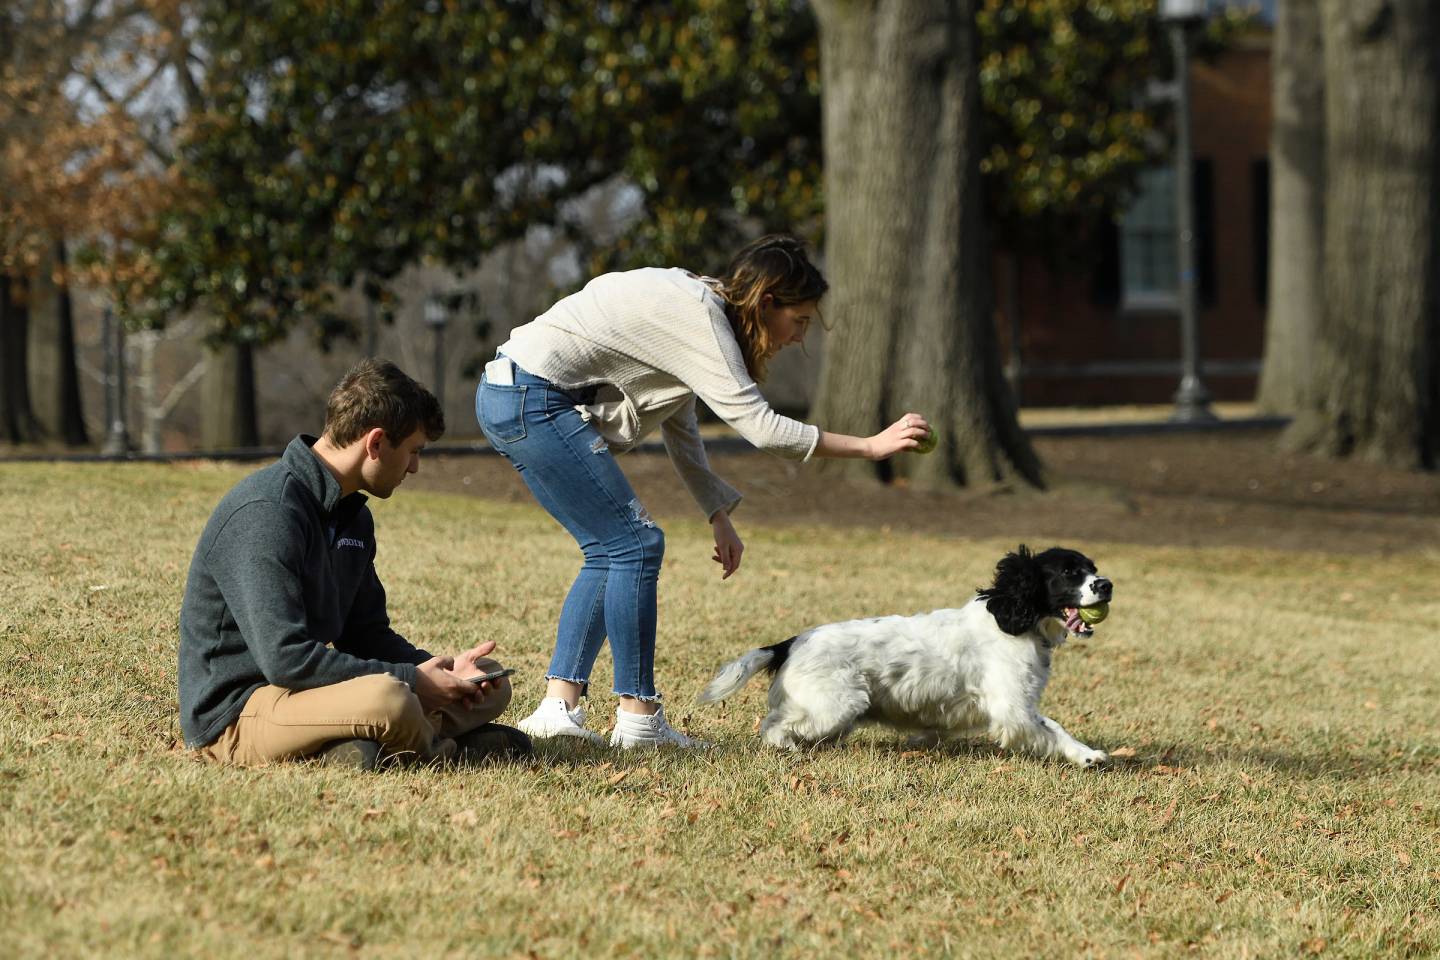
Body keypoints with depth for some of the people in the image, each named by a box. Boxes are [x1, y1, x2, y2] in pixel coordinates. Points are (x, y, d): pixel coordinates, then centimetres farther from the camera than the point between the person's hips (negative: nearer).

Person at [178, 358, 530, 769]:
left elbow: (367, 634, 18)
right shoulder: (265, 514, -21)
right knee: (387, 699, -37)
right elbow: (286, 659, -27)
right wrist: (410, 679, -21)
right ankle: (443, 747, -6)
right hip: (236, 714, -10)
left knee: (489, 685, 8)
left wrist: (439, 669, -2)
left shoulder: (353, 517, 12)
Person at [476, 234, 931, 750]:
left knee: (608, 551, 11)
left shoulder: (696, 308, 15)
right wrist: (871, 446, -14)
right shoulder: (697, 316, -16)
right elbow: (760, 426, -19)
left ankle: (559, 705, 6)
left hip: (508, 397, 10)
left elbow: (680, 429, 21)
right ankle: (638, 718, -4)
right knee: (635, 544, -7)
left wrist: (720, 519, 18)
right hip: (533, 400, -10)